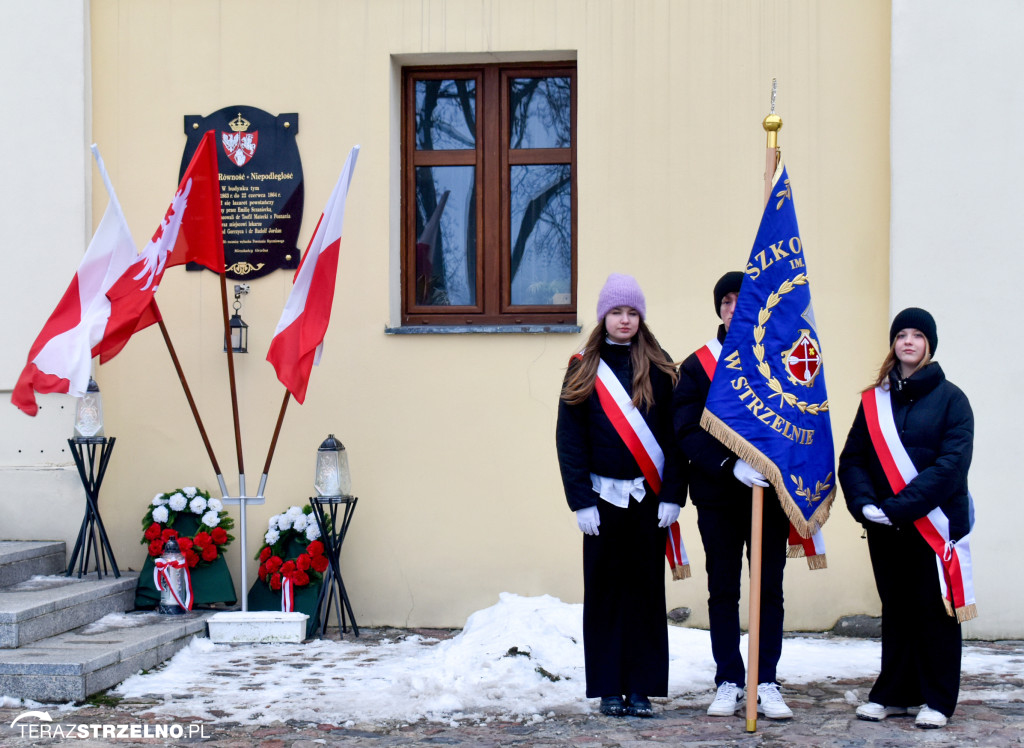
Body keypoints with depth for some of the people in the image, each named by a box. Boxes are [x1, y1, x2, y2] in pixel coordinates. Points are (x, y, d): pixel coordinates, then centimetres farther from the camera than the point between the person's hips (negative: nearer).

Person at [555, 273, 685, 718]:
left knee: (646, 589, 2)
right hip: (603, 494, 0)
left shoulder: (659, 369, 5)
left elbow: (674, 434, 2)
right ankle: (609, 688, 9)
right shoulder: (584, 370, 5)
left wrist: (672, 494, -6)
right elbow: (569, 438, 2)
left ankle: (642, 688, 8)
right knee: (605, 589, 3)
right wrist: (580, 500, -5)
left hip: (649, 497, 0)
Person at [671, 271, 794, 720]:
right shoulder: (698, 365, 3)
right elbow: (688, 434, -5)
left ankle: (767, 683, 9)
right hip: (718, 495, 0)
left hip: (771, 492, 0)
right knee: (723, 590, 6)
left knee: (769, 589, 2)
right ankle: (729, 682, 13)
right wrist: (731, 465, -18)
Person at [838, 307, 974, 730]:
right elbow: (852, 458, 5)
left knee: (934, 609, 2)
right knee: (895, 609, 11)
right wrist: (864, 504, -14)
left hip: (935, 522, -4)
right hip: (884, 528, 4)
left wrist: (901, 506, -21)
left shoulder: (950, 398, -4)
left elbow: (952, 463, -14)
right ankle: (895, 694, 19)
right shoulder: (874, 400, 9)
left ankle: (938, 700, 10)